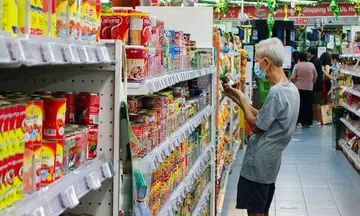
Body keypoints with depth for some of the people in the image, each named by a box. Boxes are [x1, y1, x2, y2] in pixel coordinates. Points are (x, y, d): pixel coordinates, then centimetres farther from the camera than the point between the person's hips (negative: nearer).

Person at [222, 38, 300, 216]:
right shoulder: (291, 88, 7)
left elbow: (256, 127, -16)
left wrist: (241, 100, -5)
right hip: (269, 161, 10)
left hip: (258, 164, -10)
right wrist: (237, 98, 10)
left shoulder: (276, 92, -25)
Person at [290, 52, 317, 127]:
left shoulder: (297, 65, -7)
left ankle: (299, 121, -3)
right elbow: (315, 76, 10)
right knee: (308, 106, 7)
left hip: (298, 88, -3)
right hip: (309, 89, 3)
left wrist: (289, 79, 10)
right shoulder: (312, 65, 4)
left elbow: (293, 77, -10)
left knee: (299, 105, 2)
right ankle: (308, 123, 10)